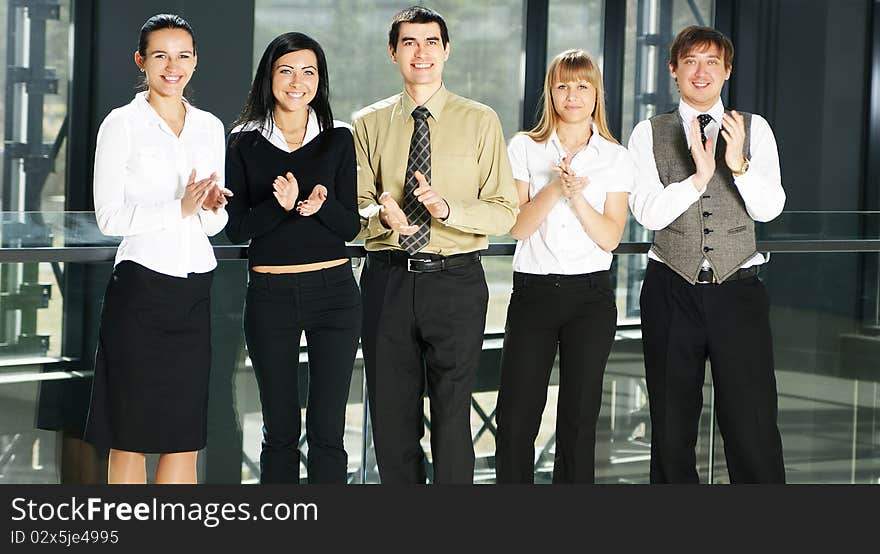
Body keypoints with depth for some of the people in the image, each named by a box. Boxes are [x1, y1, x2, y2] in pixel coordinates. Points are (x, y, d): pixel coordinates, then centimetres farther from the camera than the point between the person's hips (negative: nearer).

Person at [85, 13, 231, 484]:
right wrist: (179, 207, -19)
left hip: (194, 290, 5)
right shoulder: (122, 124, -2)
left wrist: (212, 206, -7)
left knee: (185, 434, 6)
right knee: (131, 432, 0)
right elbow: (109, 217, -9)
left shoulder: (210, 127, 12)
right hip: (142, 287, -5)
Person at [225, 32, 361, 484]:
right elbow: (236, 228, -2)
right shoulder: (245, 143, 4)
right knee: (280, 429, 8)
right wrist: (279, 205, -20)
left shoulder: (338, 140, 4)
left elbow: (351, 226, 2)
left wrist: (323, 204, -19)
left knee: (327, 430, -1)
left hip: (333, 293, 0)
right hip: (270, 295, 0)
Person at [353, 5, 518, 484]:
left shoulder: (480, 122, 3)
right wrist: (382, 214, -17)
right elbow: (355, 206, 6)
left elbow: (504, 211, -1)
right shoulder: (369, 124, 9)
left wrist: (448, 208, -19)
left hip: (455, 282, -2)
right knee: (391, 415, 9)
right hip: (387, 279, 2)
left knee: (452, 413, -3)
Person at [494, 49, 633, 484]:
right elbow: (517, 226, -4)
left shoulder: (615, 158, 5)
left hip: (590, 294, 0)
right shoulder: (525, 148, 5)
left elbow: (610, 237, -2)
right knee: (515, 420, -4)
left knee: (578, 420, 5)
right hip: (533, 290, 0)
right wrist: (555, 188, -19)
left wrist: (576, 196, -17)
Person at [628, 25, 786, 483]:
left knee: (752, 424, -5)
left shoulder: (754, 130, 4)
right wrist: (699, 177, -21)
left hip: (737, 290, -1)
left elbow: (769, 208, -7)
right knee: (671, 427, 9)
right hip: (671, 291, 1)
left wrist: (738, 165, -24)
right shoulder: (649, 134, 4)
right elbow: (648, 213, -7)